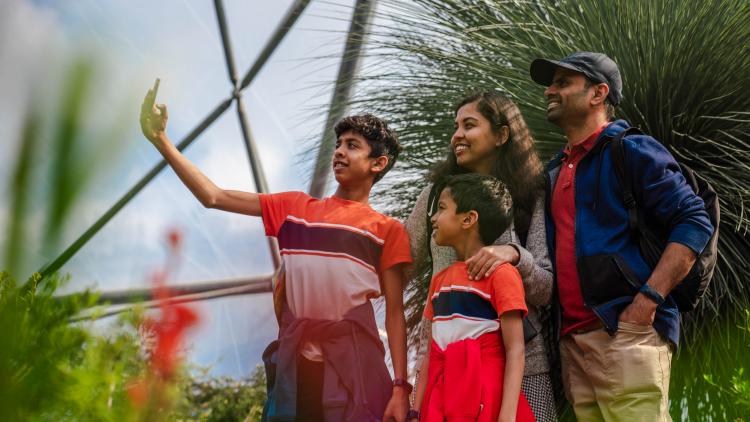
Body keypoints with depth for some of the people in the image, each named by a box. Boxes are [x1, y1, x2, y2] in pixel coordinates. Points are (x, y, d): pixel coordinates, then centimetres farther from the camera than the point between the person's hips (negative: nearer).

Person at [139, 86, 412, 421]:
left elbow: (394, 313, 2)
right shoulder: (294, 208, 13)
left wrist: (400, 386, -6)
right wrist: (161, 140, 1)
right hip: (294, 361, 3)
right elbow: (214, 197, 8)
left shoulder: (387, 230, 5)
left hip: (354, 362, -3)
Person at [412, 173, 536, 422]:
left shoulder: (500, 273, -7)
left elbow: (515, 350, -12)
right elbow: (431, 353, 14)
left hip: (484, 400, -6)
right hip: (441, 400, 6)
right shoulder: (439, 280, 13)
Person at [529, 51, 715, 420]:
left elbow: (695, 221, -9)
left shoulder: (632, 151, -1)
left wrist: (648, 301, -17)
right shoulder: (555, 170, 21)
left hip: (625, 332, -7)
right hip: (572, 340, 7)